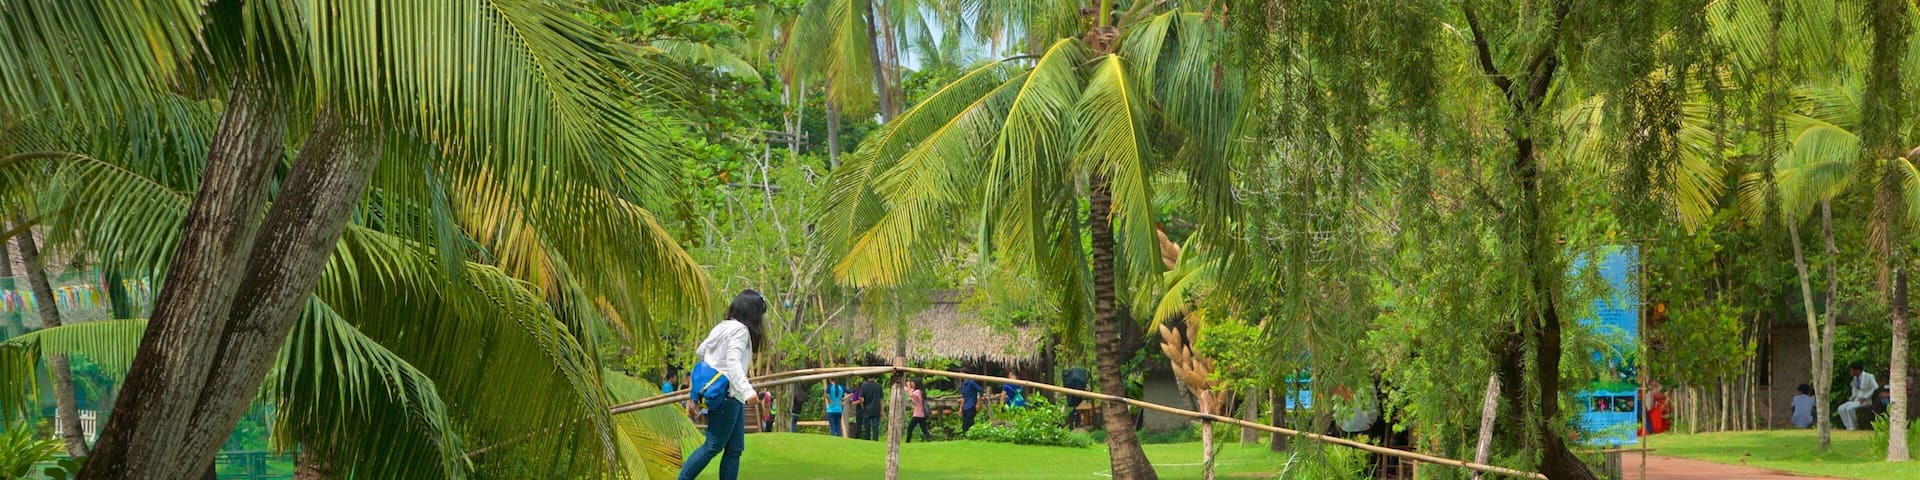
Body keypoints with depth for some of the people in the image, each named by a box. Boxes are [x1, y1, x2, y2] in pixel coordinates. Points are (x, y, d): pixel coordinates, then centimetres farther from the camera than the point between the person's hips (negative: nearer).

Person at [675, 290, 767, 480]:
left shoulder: (722, 327, 17)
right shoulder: (740, 330, -11)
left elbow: (700, 351, 24)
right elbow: (733, 362, -24)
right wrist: (746, 390, -35)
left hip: (732, 397, 10)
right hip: (727, 395, -10)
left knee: (735, 448, 7)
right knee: (713, 446, -8)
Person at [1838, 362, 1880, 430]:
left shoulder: (1869, 377, -11)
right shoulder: (1855, 378, 11)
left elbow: (1876, 388, -18)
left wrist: (1865, 397, -22)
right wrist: (1854, 396, 7)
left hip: (1866, 400, -8)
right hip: (1856, 399, 8)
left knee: (1850, 408, -31)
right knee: (1841, 409, -13)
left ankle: (1853, 427, -14)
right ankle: (1849, 427, -12)